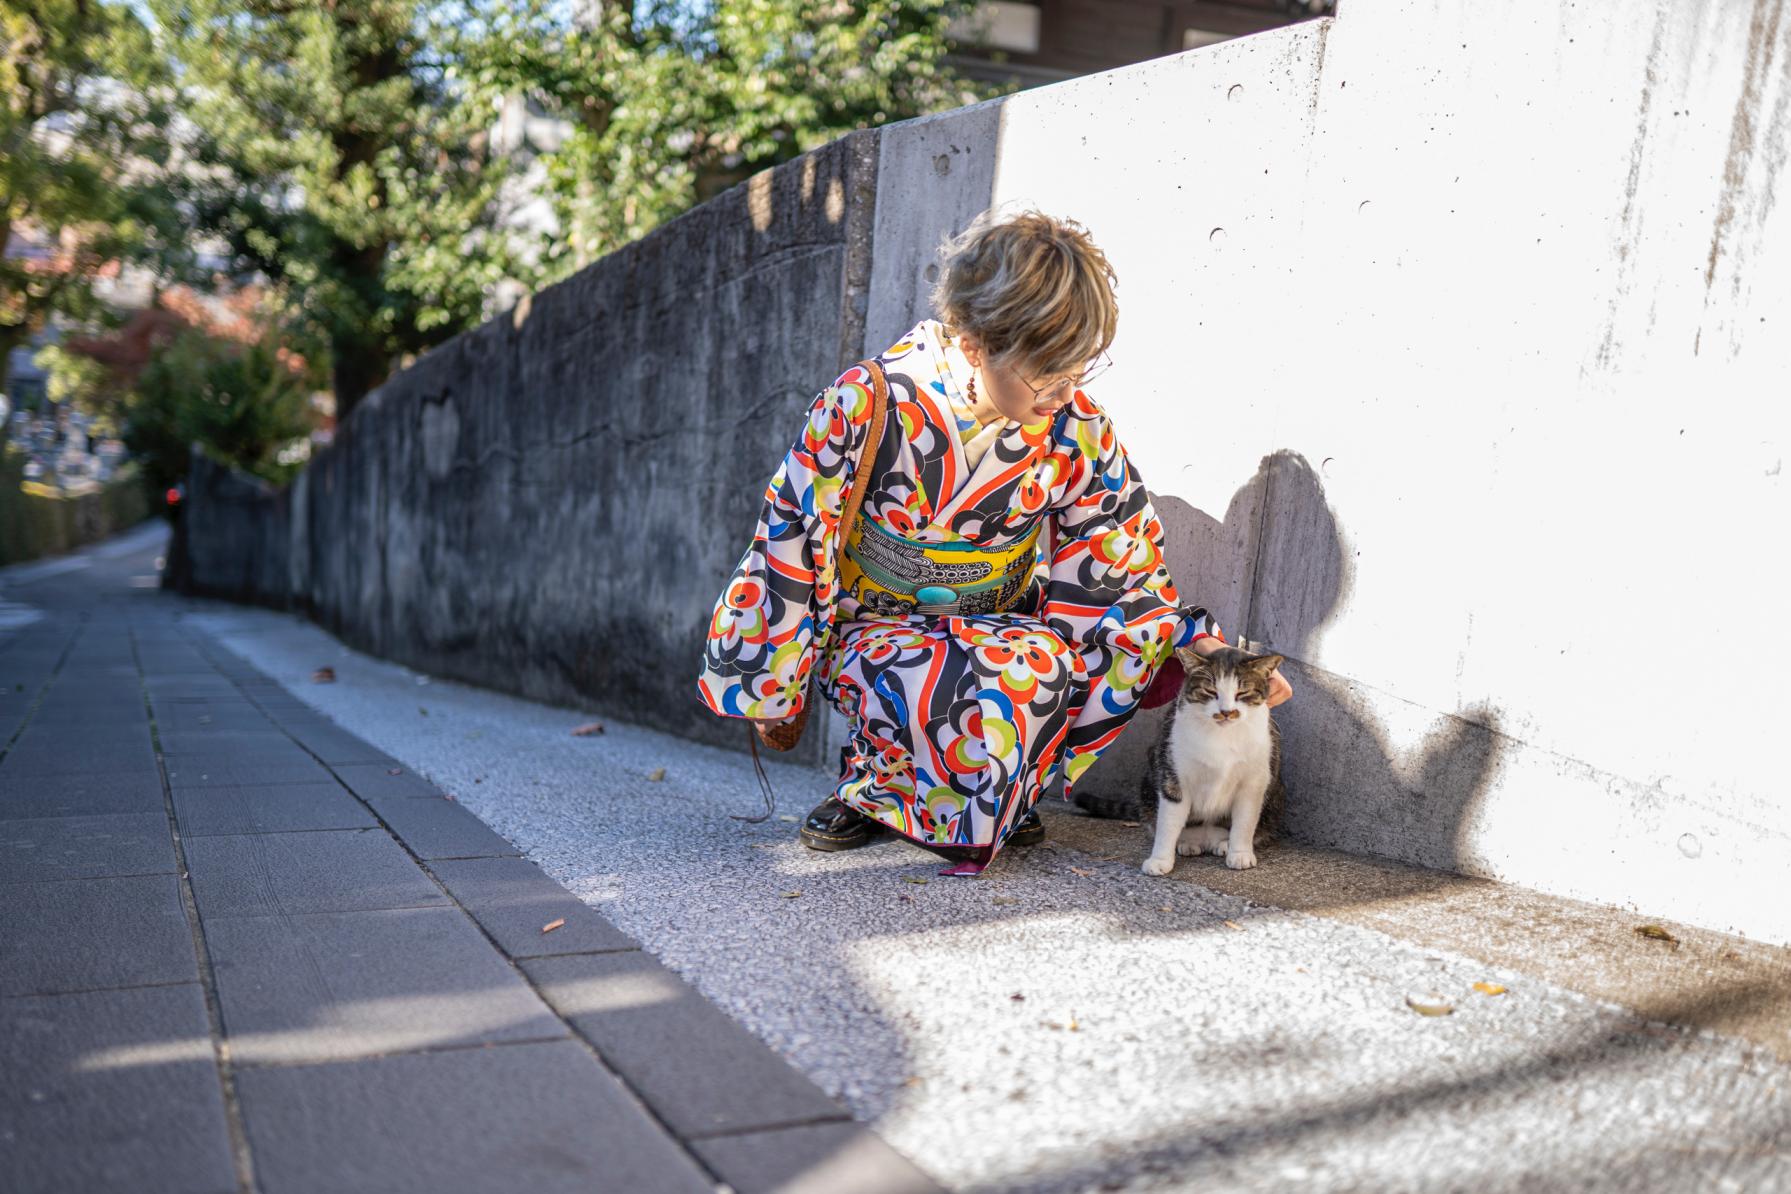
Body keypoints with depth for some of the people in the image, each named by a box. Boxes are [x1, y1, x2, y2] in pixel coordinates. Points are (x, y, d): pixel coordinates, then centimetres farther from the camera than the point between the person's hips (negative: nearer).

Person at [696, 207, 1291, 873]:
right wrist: (764, 686, -4)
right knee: (1007, 682, -33)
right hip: (871, 631, -3)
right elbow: (792, 546, -10)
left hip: (997, 632, 4)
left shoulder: (1076, 426, -9)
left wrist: (1206, 648, -15)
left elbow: (1115, 574, -2)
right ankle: (871, 783, -3)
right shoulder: (867, 406, -19)